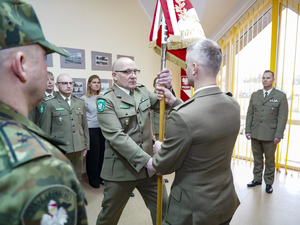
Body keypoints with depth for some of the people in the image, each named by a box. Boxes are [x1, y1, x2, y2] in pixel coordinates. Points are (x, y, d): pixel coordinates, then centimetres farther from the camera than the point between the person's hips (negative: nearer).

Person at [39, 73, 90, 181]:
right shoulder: (49, 104, -2)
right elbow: (45, 130, -2)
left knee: (77, 180, 14)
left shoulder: (80, 103, 11)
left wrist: (86, 146, 12)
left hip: (78, 148, 4)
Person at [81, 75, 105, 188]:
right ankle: (93, 180, 21)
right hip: (91, 129, -3)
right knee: (93, 155, 4)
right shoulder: (84, 99, -4)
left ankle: (101, 177, 26)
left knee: (102, 153, 8)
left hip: (103, 128, 4)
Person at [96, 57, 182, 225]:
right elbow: (116, 136, -21)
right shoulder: (106, 99, -12)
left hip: (148, 165, 5)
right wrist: (146, 160, -26)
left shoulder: (142, 91, 6)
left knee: (163, 210, 15)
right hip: (121, 168, -4)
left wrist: (167, 87, -28)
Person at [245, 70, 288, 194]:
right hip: (255, 134, 3)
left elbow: (282, 117, -6)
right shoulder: (255, 95, 8)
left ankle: (269, 182, 25)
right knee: (257, 158, 14)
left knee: (270, 160, 10)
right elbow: (250, 114, 8)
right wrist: (248, 130, 2)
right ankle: (257, 179, 28)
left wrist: (278, 135, -11)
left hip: (270, 135, -3)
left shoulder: (281, 96, -2)